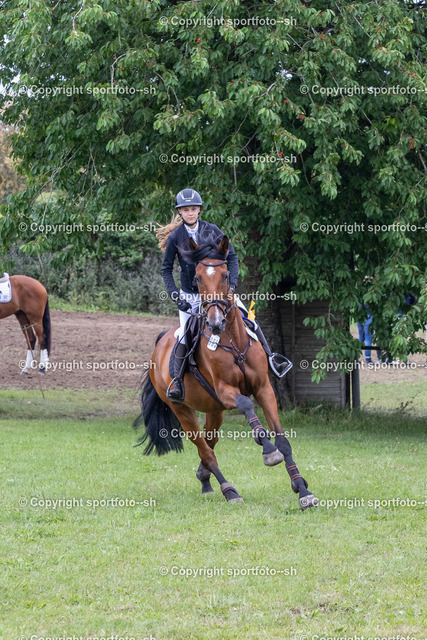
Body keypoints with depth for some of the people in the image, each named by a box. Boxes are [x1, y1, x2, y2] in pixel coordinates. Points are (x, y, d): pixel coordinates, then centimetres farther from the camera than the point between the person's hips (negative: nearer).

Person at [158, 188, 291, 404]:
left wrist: (232, 283, -11)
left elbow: (231, 257, 1)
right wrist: (175, 296, -11)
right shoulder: (175, 237, -9)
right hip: (190, 295, -1)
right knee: (185, 334, -13)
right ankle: (177, 381, -5)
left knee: (247, 319, -10)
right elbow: (166, 269, -1)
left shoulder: (212, 230, -6)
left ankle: (269, 358, -1)